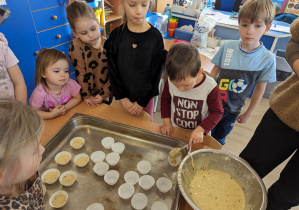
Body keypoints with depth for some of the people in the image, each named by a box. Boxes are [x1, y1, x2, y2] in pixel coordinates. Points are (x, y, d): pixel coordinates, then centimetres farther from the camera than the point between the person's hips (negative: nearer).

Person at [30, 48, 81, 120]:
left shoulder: (70, 84, -19)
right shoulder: (40, 92, -24)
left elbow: (77, 98, -4)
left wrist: (64, 108, -18)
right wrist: (52, 114, -28)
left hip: (66, 116, 3)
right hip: (47, 121, -3)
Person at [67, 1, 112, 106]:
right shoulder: (76, 46, -19)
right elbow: (80, 73, -16)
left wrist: (104, 94, -14)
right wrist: (86, 95, -12)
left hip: (106, 94, 2)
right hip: (89, 94, -2)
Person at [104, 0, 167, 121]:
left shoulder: (155, 36, -13)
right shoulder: (116, 35, -8)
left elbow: (155, 74, -11)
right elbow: (112, 71, -5)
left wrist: (141, 102, -10)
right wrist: (122, 97, -9)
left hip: (146, 96, -1)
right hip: (124, 96, 2)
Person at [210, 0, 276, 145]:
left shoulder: (267, 59, -13)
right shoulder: (227, 47, -11)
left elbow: (260, 89, -5)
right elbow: (215, 71, -1)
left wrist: (248, 114, 2)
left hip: (233, 110, -1)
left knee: (218, 139, 19)